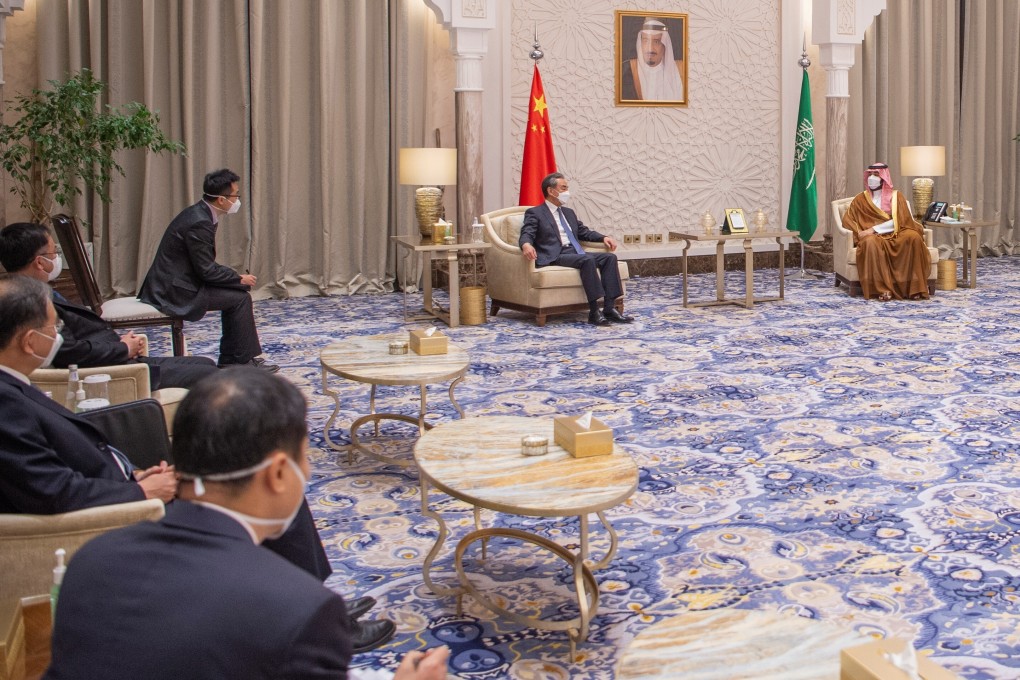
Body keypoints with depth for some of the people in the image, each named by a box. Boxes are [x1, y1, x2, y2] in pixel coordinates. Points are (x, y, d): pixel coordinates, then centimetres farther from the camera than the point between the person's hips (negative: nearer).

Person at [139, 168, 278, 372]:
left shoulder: (200, 214, 9)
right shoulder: (199, 223, -22)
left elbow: (205, 265, 15)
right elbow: (207, 271, -20)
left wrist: (235, 276, 7)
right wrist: (240, 279, -7)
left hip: (174, 282, 10)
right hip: (175, 290, -10)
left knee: (236, 292, 12)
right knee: (240, 297, -9)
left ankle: (230, 360, 14)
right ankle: (245, 360, 2)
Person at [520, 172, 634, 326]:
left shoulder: (569, 213, 27)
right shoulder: (534, 213, 4)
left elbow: (584, 232, 31)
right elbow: (526, 234, -10)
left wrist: (604, 237, 12)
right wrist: (526, 245, -36)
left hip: (575, 253, 8)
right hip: (555, 256, -8)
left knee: (609, 257, -15)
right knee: (588, 260, -33)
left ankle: (609, 309, -22)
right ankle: (594, 312, -33)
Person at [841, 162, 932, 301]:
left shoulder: (896, 196, 10)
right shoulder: (861, 199, 14)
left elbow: (898, 221, -4)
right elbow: (847, 220, 6)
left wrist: (874, 229, -15)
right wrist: (860, 233, -14)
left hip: (895, 235, 0)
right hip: (872, 236, 0)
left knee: (913, 237, -34)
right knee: (871, 242, -39)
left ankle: (914, 287, -33)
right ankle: (882, 289, -41)